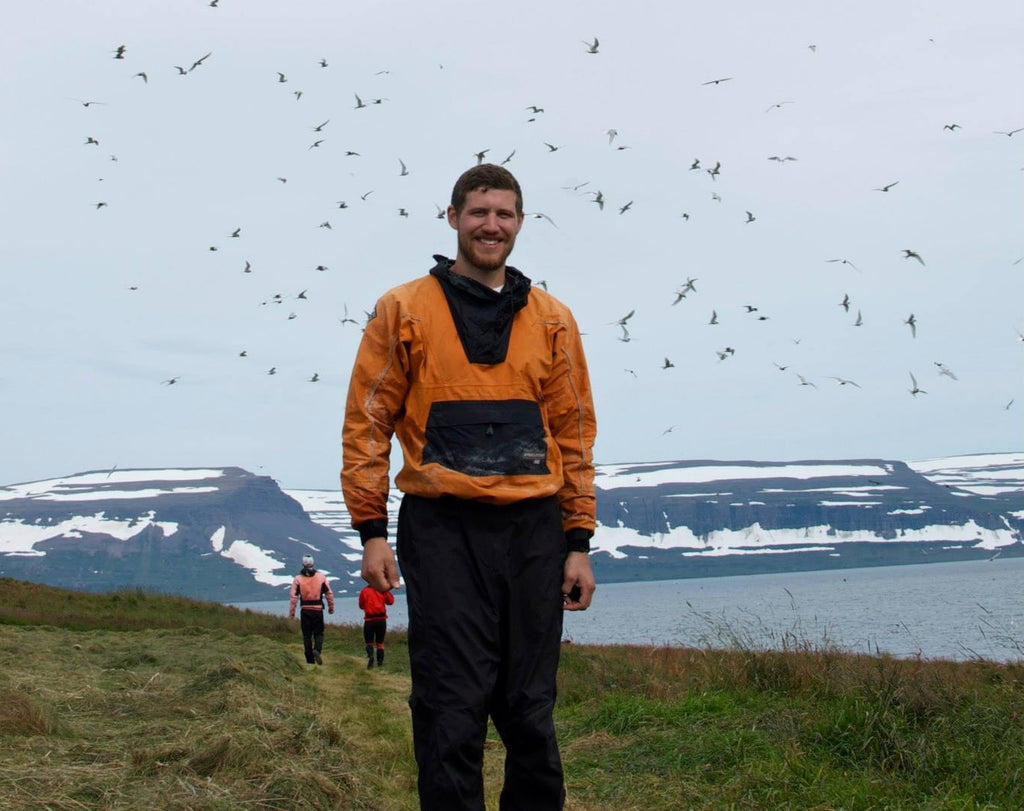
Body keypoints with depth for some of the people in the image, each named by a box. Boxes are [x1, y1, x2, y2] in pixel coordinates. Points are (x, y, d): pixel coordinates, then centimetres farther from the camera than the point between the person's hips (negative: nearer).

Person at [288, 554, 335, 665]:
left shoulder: (298, 578, -3)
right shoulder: (321, 576, 0)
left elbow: (294, 596, -6)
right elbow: (329, 593, 3)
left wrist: (291, 613, 0)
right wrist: (331, 607, 14)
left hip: (305, 611, 0)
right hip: (318, 610, 0)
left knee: (307, 635, 9)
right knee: (318, 633, 9)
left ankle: (310, 660, 8)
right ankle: (317, 650, -20)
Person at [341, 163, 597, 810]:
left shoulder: (552, 320, 13)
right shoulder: (404, 310, 6)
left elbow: (575, 434, 12)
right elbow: (367, 423, 3)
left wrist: (579, 543, 7)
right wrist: (371, 531, -4)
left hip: (532, 527, 3)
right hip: (442, 527, -2)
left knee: (530, 710, 7)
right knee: (452, 708, -4)